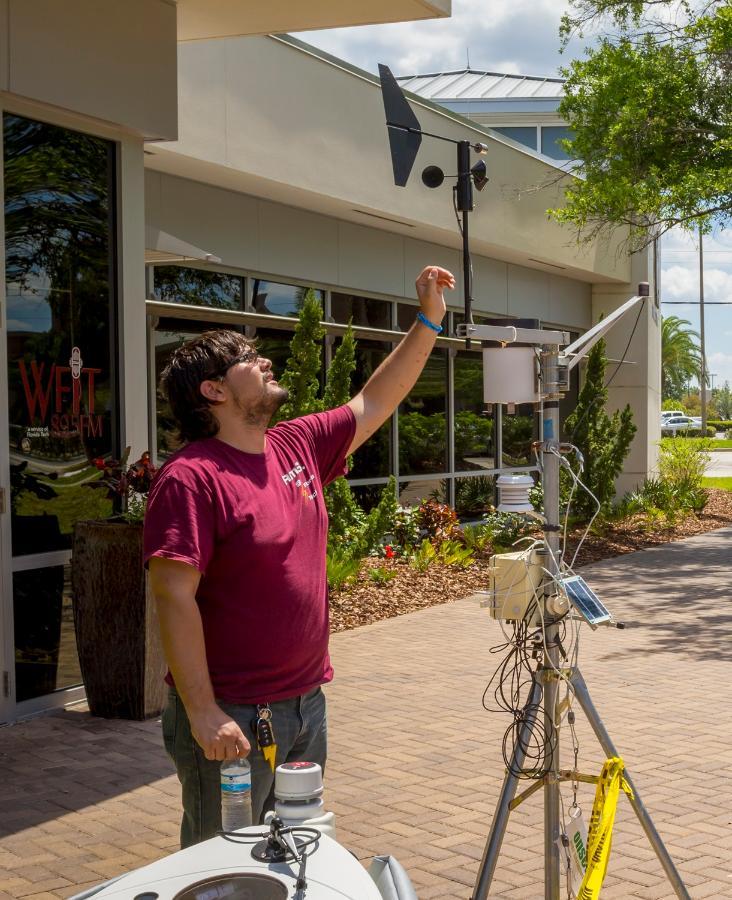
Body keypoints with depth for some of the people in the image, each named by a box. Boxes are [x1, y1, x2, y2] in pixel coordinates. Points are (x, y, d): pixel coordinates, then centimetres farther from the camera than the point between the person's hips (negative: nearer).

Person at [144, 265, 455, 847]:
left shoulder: (298, 447, 5)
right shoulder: (190, 480, -18)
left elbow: (373, 404, 17)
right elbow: (174, 598, -22)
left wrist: (428, 322, 15)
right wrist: (204, 714, -25)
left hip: (306, 703, 8)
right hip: (231, 718, -7)